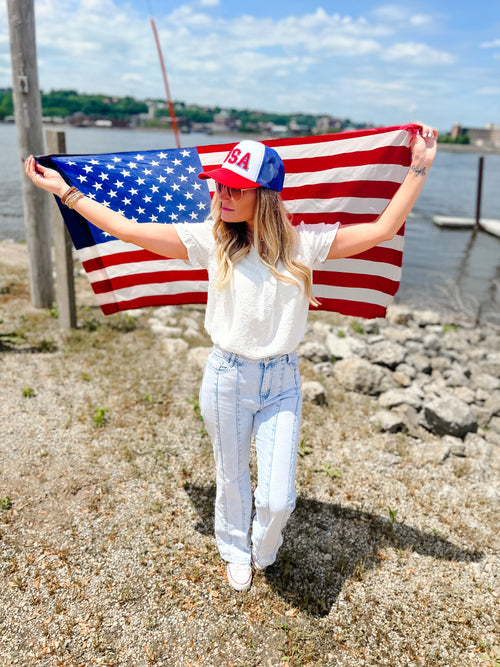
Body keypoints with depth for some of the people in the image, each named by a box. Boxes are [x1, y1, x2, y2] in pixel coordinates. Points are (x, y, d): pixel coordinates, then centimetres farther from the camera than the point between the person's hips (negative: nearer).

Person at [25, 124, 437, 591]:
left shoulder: (302, 243, -7)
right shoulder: (211, 240, -6)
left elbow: (382, 229, -6)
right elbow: (126, 229, -5)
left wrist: (419, 167, -5)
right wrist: (64, 191, -1)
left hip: (282, 381, 0)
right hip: (226, 377, 0)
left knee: (278, 498, 1)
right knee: (231, 479, 19)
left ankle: (263, 551, 40)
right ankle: (236, 553, 51)